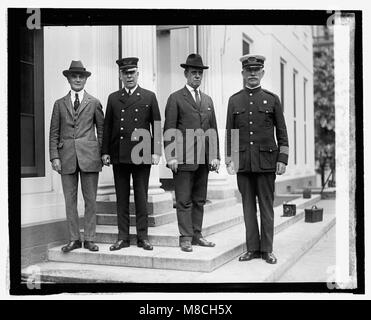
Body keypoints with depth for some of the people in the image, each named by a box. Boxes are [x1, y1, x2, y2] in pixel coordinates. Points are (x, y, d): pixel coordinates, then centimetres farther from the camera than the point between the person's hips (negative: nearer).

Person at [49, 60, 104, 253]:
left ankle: (89, 239, 10)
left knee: (90, 200, 1)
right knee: (70, 200, 4)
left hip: (89, 156, -1)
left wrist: (103, 154, 1)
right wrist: (54, 156, 0)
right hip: (67, 157, 2)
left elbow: (102, 130, 10)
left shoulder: (94, 103, 10)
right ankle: (74, 239, 13)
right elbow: (54, 133, 10)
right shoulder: (60, 104, 13)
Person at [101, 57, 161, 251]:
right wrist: (105, 152, 4)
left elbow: (156, 125, 4)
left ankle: (142, 237, 11)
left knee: (141, 197, 3)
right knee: (122, 197, 6)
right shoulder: (113, 98, 13)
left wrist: (156, 151, -4)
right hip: (118, 155, 2)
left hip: (141, 154, -2)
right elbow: (107, 126, 11)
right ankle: (123, 237, 13)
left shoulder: (149, 97, 8)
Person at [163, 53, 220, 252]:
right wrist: (171, 157, -12)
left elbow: (213, 130, 17)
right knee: (184, 201, -1)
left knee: (199, 200, 10)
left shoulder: (208, 100, 18)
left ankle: (197, 235, 19)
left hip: (203, 159, 5)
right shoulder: (176, 98, 1)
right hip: (183, 159, -5)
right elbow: (169, 130, -4)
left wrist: (215, 156, 8)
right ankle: (185, 238, 6)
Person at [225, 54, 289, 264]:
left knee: (266, 207, 3)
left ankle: (267, 249, 13)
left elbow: (282, 132, 5)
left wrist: (282, 159, -2)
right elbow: (230, 132, 10)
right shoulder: (234, 100, 9)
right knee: (248, 207, 6)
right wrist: (229, 159, 4)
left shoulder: (272, 99, 5)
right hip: (243, 162, 2)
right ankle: (252, 248, 15)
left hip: (266, 161, -1)